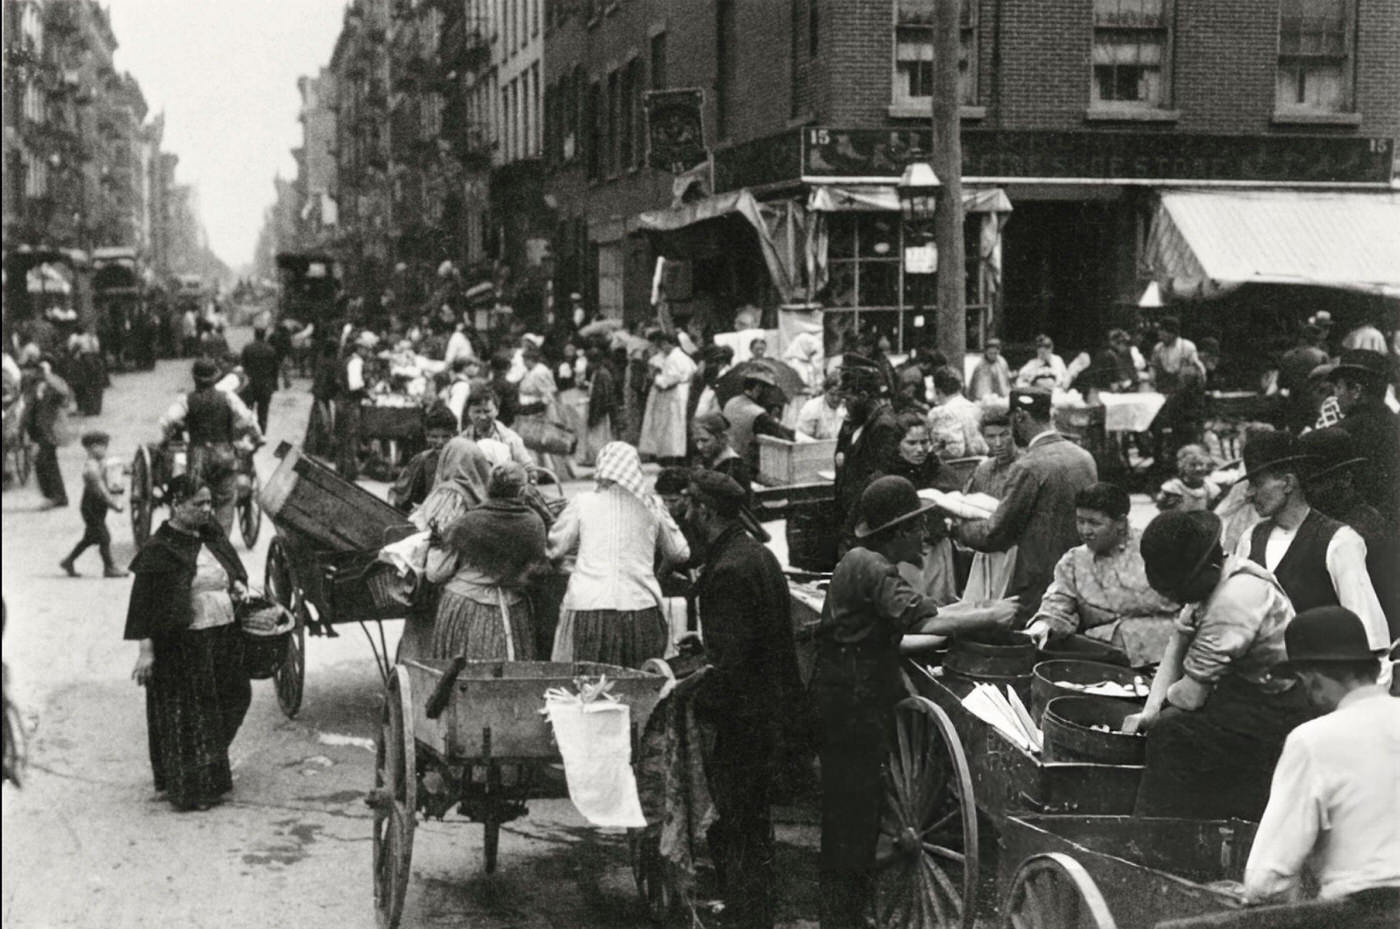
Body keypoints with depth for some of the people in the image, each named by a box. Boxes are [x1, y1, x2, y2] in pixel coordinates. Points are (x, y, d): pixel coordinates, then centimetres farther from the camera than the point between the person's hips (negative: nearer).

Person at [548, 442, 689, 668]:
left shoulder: (582, 503, 2)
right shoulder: (651, 506, 7)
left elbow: (554, 549, 9)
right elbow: (680, 553, 16)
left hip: (589, 606, -1)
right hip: (641, 607, 2)